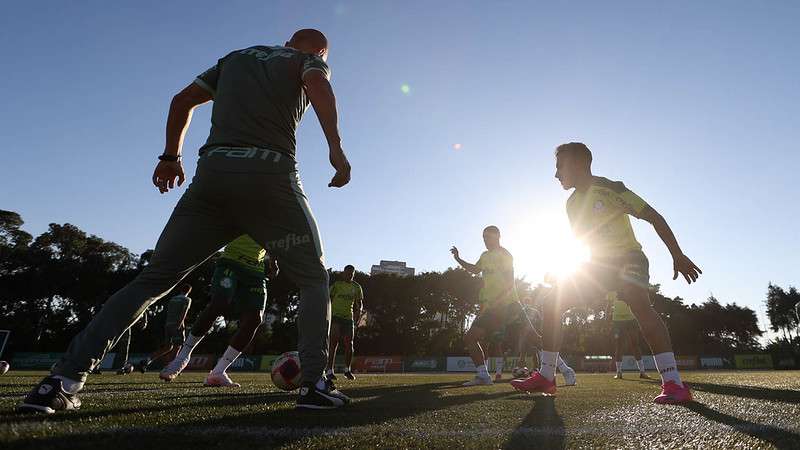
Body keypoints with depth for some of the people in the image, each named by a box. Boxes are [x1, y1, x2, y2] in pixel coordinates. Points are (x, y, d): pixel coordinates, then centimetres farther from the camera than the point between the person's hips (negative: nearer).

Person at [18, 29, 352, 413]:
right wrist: (335, 147, -17)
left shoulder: (236, 57, 32)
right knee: (314, 280, 9)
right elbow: (318, 85, -7)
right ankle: (314, 384, -4)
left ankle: (65, 378, 5)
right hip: (270, 174, -3)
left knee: (153, 279, 10)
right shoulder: (310, 60, 19)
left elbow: (183, 100, 28)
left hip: (212, 173, 4)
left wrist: (170, 157, 33)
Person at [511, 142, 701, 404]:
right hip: (598, 263, 7)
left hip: (628, 256, -6)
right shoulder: (572, 204, 6)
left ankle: (674, 384, -31)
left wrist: (678, 256, -19)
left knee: (638, 303, -36)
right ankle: (546, 377, 2)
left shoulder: (609, 190, -17)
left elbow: (654, 218, -16)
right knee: (553, 302, -5)